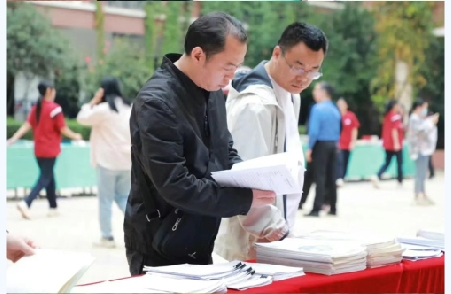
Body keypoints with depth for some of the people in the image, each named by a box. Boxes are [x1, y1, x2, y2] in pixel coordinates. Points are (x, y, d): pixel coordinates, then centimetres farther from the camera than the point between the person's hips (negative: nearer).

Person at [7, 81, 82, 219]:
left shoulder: (36, 108, 7)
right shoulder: (55, 108, -13)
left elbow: (27, 126, -1)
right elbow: (63, 129, -12)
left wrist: (13, 139, -2)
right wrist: (75, 136, 4)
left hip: (39, 150, 7)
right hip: (50, 150, -7)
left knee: (49, 177, 16)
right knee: (44, 179, -3)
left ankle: (53, 208, 22)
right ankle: (26, 203, -19)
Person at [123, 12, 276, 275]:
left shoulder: (212, 89, 5)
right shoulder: (156, 103, -22)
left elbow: (226, 150, 17)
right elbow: (174, 186, -25)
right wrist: (245, 199, -22)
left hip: (198, 245, 8)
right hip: (161, 251, -8)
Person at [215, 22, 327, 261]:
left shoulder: (290, 94, 8)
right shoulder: (256, 105, -21)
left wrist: (283, 229, 13)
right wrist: (276, 232, -17)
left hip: (276, 236, 9)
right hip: (252, 243, -9)